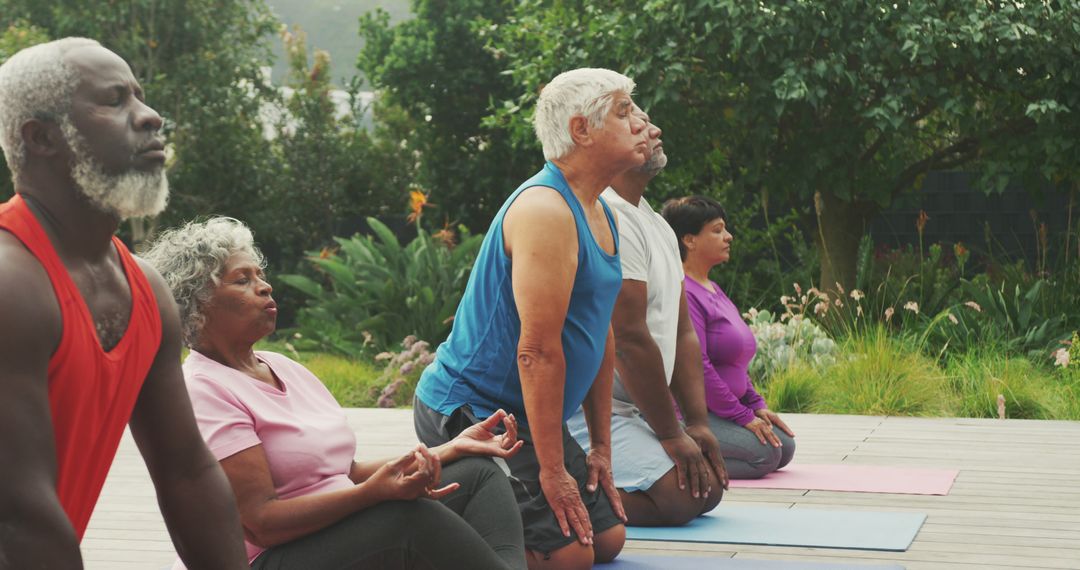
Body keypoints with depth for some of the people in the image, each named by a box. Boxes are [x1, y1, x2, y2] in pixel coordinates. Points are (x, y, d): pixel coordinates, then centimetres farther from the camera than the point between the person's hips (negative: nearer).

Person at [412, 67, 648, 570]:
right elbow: (538, 350, -24)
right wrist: (552, 470, -22)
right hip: (465, 410, -10)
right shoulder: (546, 210, -20)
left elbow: (602, 336, 15)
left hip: (522, 415, 10)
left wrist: (601, 447, 12)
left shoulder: (599, 213, 12)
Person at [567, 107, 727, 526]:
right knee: (682, 497, -18)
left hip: (629, 409, 10)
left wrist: (698, 423, 5)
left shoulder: (657, 226, 15)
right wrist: (671, 435, -15)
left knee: (710, 487, 8)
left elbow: (683, 332, 14)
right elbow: (628, 338, -22)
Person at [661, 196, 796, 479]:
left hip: (717, 410, 10)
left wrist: (757, 405, 11)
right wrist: (743, 416, -18)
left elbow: (735, 360, 22)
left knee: (784, 446, 4)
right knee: (764, 453, -21)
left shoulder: (714, 290, 17)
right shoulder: (682, 293, -17)